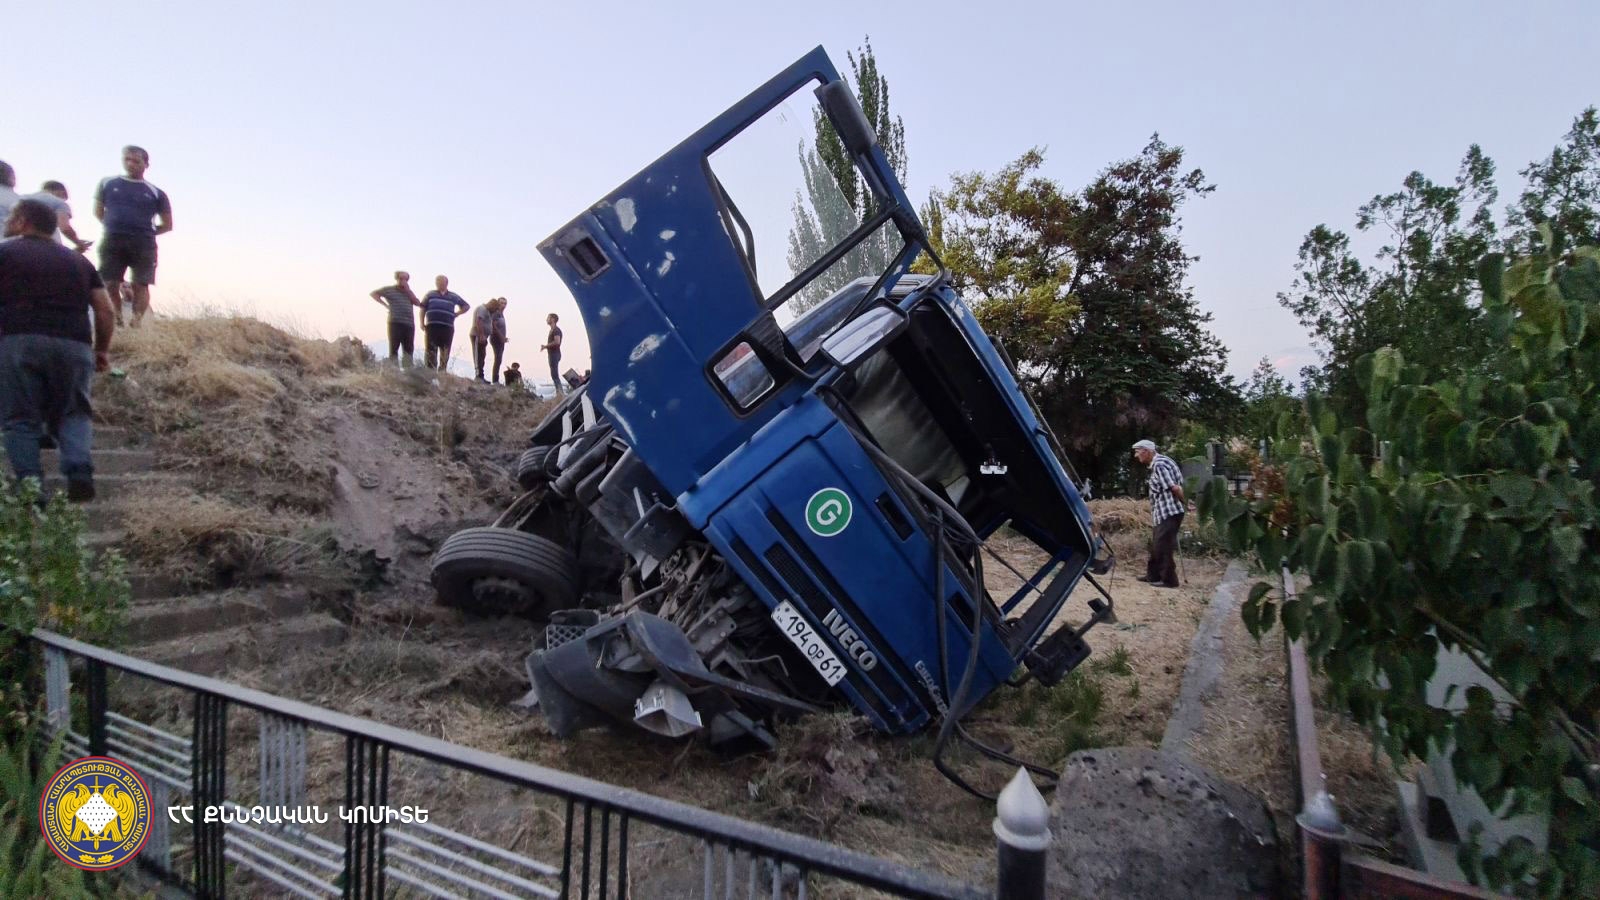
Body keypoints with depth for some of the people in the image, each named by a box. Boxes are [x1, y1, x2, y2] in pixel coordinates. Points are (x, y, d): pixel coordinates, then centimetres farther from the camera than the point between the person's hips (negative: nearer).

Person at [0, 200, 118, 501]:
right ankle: (80, 474, -11)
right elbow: (105, 309, 13)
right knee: (72, 414, 10)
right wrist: (102, 350, 20)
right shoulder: (79, 261, 21)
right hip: (74, 345, 3)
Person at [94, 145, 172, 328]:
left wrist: (145, 232, 4)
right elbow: (98, 212, 22)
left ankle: (137, 322, -6)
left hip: (143, 244, -1)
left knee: (140, 285, -6)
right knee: (110, 284, -4)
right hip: (111, 241, 2)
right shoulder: (107, 184, 15)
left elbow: (167, 225, 13)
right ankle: (117, 320, 8)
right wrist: (114, 226, 9)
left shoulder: (155, 193, 10)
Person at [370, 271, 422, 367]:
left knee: (409, 350, 0)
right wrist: (385, 304, -1)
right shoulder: (389, 289, 9)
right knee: (394, 349, -4)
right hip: (395, 323, -4)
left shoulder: (408, 291, 20)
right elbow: (374, 293, 9)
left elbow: (418, 303, 7)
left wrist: (408, 289, 3)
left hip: (409, 324, 4)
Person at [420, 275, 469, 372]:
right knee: (430, 351, -6)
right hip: (431, 326, -1)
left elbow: (466, 306, 25)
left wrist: (456, 314, 11)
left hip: (447, 327, 1)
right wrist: (422, 323, 0)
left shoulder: (454, 296, 14)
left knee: (445, 354, 2)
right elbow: (423, 309, 12)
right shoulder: (430, 294, 14)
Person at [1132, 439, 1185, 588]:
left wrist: (1187, 504, -10)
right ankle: (1153, 575, 27)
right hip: (1164, 514, 10)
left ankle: (1169, 580, 4)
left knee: (1162, 547, -4)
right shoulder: (1158, 463, 14)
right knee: (1156, 545, 17)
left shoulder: (1159, 465, -17)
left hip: (1169, 513, -10)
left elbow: (1175, 488, -21)